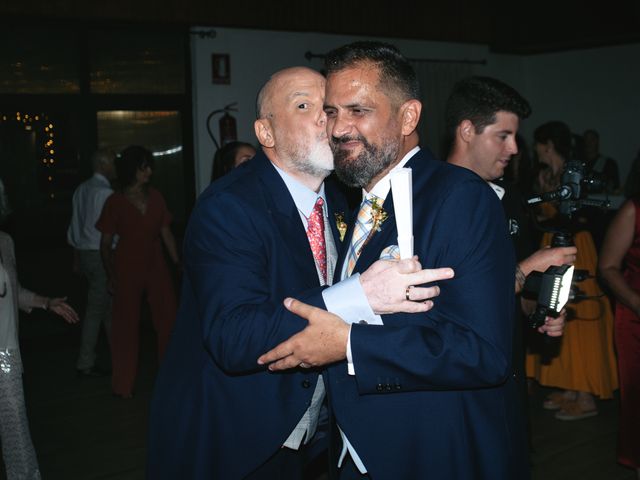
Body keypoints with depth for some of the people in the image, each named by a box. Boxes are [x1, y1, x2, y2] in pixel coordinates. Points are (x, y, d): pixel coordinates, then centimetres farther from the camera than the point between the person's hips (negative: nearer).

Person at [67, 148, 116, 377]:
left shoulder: (81, 190, 10)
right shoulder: (105, 193, -16)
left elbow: (74, 226, 16)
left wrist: (77, 256, 22)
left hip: (84, 254, 8)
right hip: (101, 255, -8)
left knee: (107, 305, 16)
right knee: (96, 309, -1)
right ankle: (85, 363, 6)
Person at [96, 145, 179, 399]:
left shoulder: (155, 197, 5)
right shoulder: (115, 202, -2)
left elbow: (166, 233, 9)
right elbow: (105, 243, 0)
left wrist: (178, 262, 3)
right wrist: (111, 276, -5)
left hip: (157, 268, 3)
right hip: (127, 270, -3)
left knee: (168, 321, 1)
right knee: (126, 326, 5)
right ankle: (124, 385, 17)